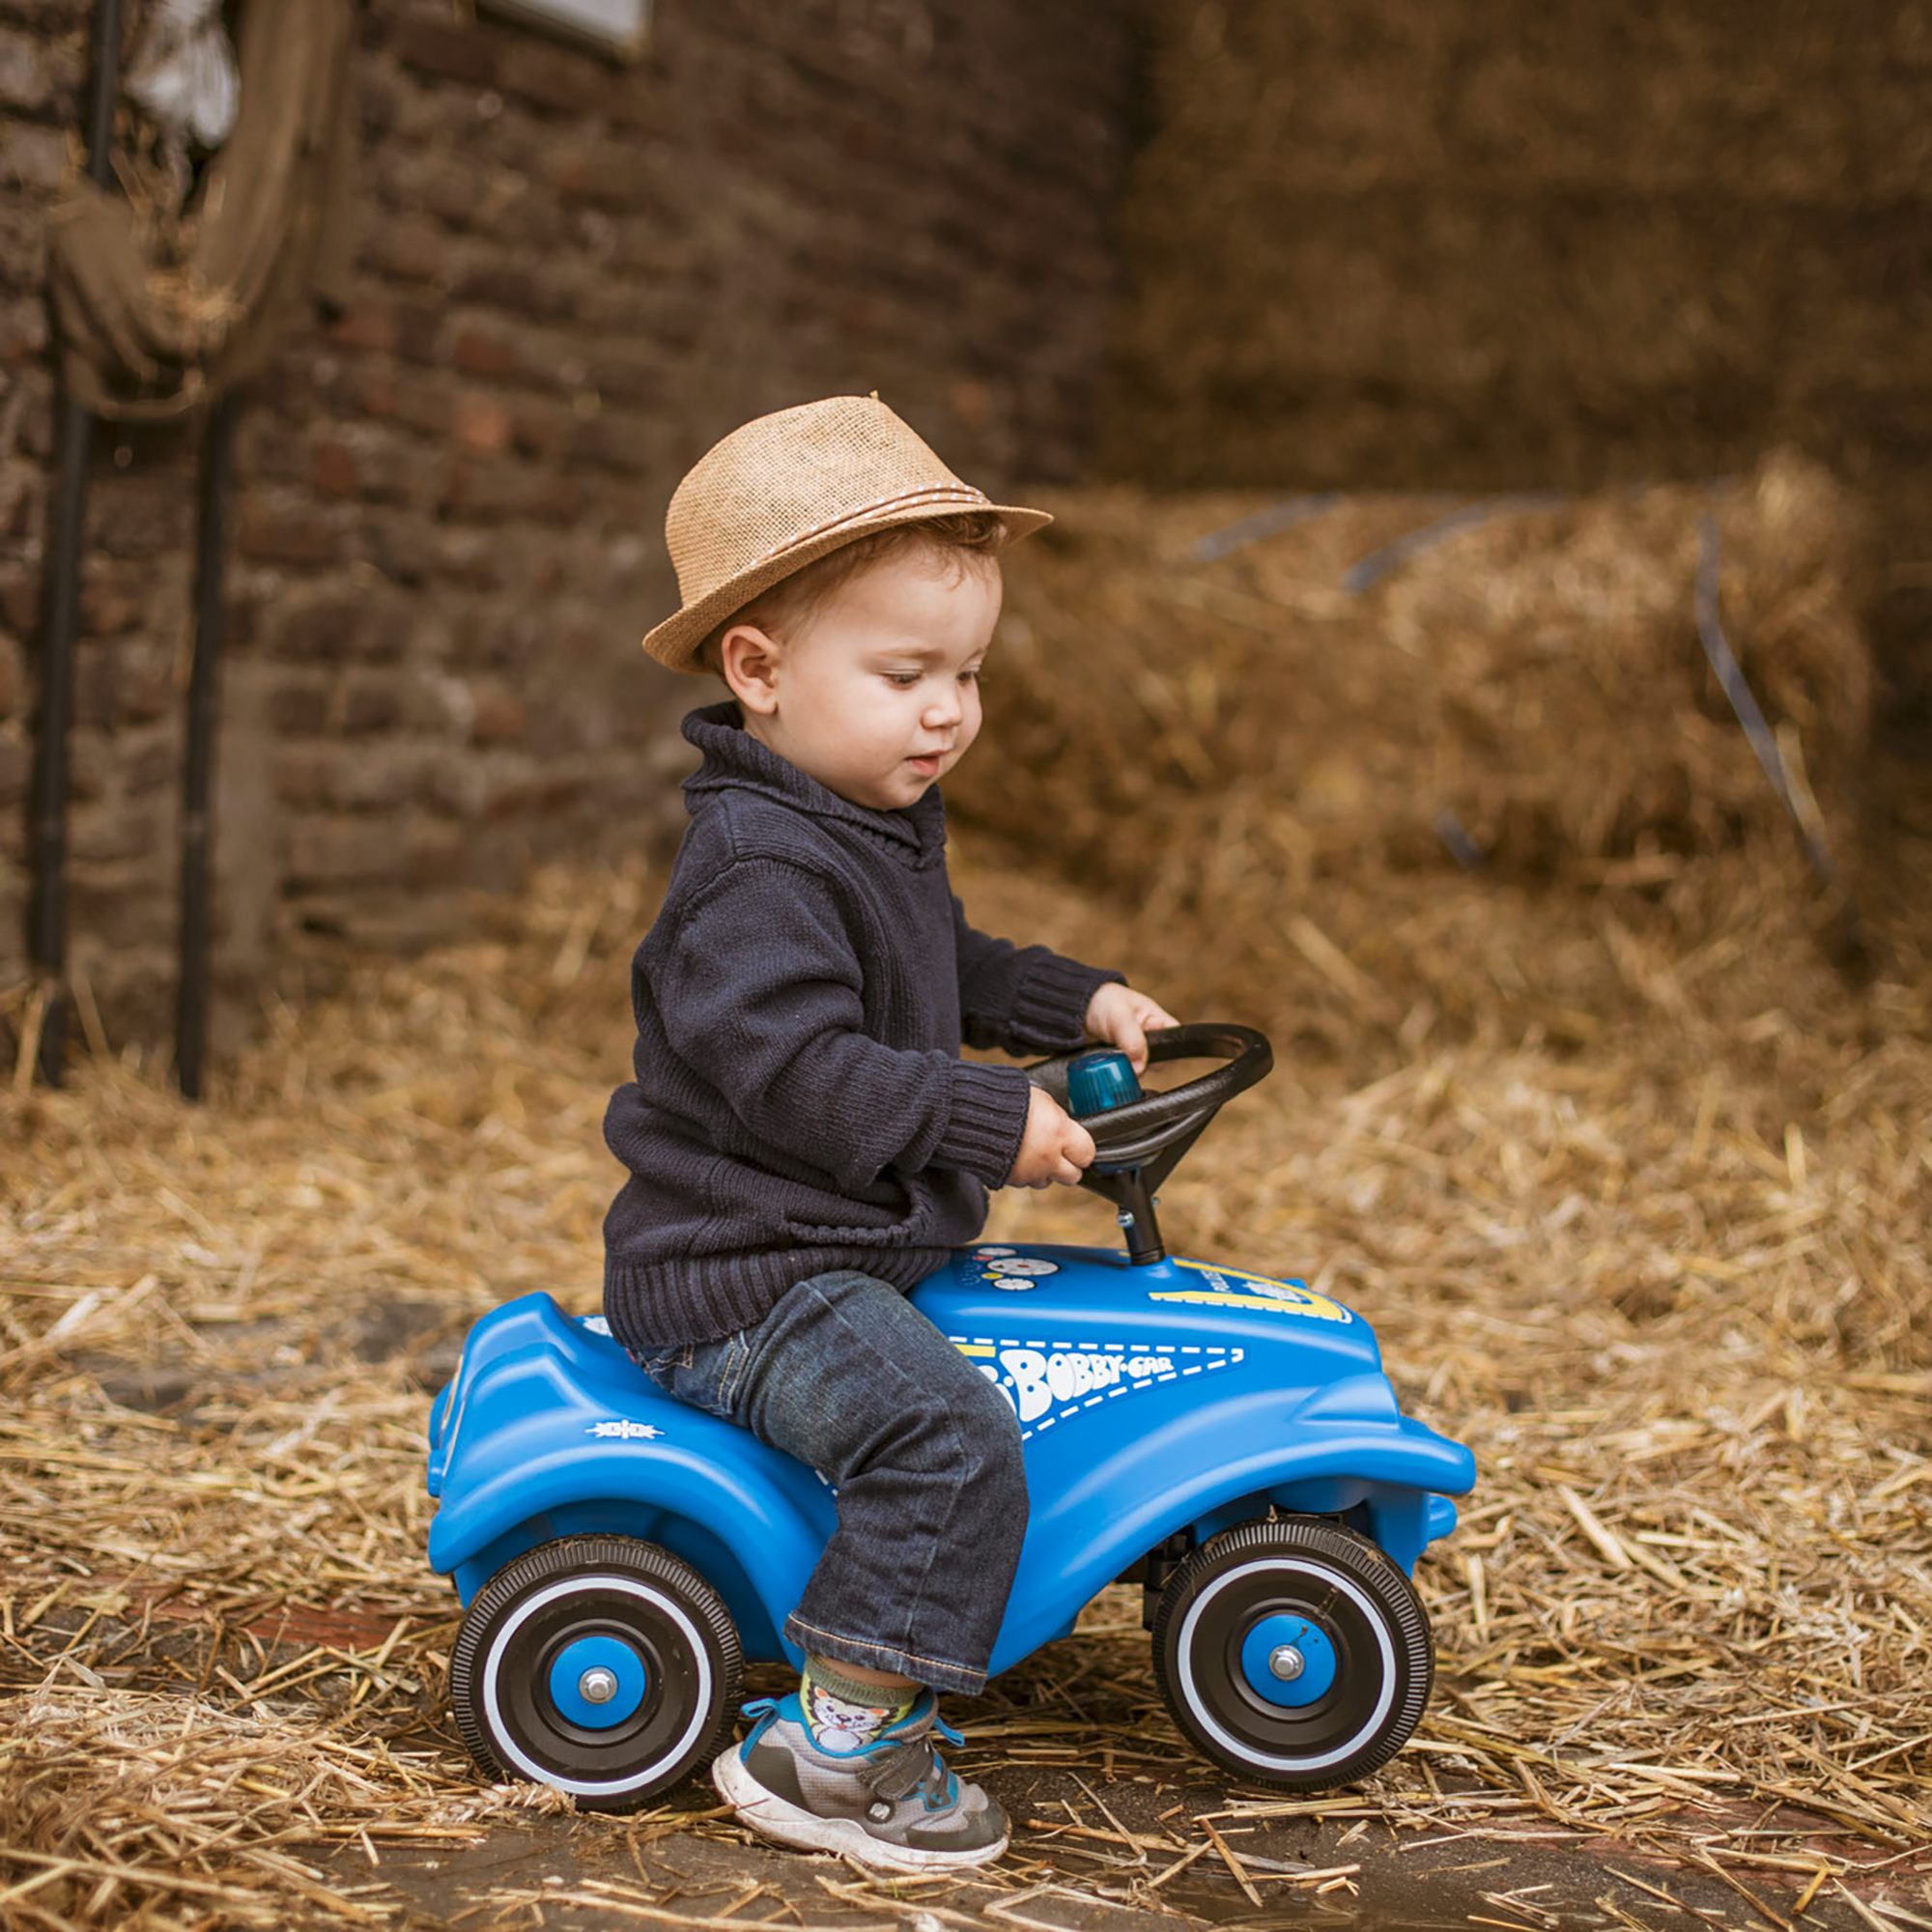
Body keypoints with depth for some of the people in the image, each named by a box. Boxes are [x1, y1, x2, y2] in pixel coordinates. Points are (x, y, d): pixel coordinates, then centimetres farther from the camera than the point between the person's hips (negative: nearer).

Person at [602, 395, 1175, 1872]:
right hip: (741, 1283, -11)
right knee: (949, 1434, -27)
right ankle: (835, 1746, -15)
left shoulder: (880, 829, 12)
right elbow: (796, 1071, -29)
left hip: (846, 1249, 11)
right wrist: (991, 1123, -25)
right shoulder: (757, 867, -22)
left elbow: (946, 967, 29)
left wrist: (1078, 1002, 16)